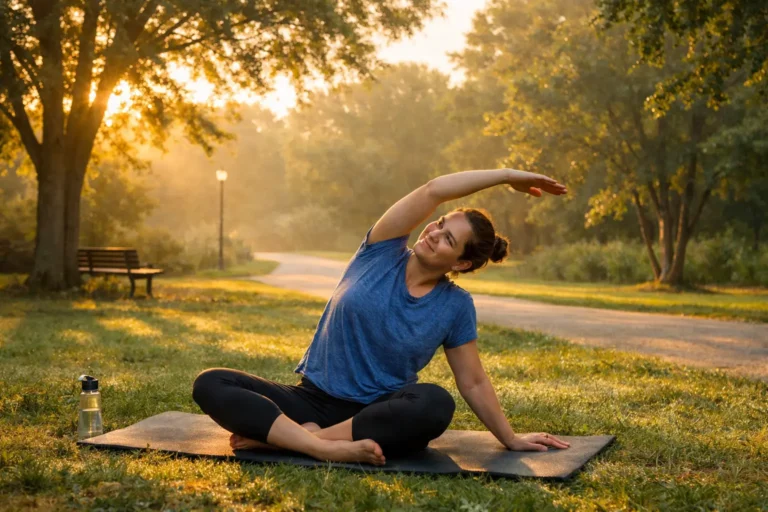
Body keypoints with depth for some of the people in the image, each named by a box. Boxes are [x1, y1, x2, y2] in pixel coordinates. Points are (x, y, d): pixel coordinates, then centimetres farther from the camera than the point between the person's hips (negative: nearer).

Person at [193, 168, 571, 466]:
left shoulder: (455, 307, -3)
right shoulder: (381, 253, -3)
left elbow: (474, 383, 5)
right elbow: (433, 191, -13)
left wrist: (510, 440, 7)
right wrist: (508, 175, -8)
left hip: (378, 414, -1)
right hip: (313, 400, 1)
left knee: (436, 404, -37)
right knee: (210, 384, -22)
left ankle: (283, 434, -31)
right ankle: (325, 447, -39)